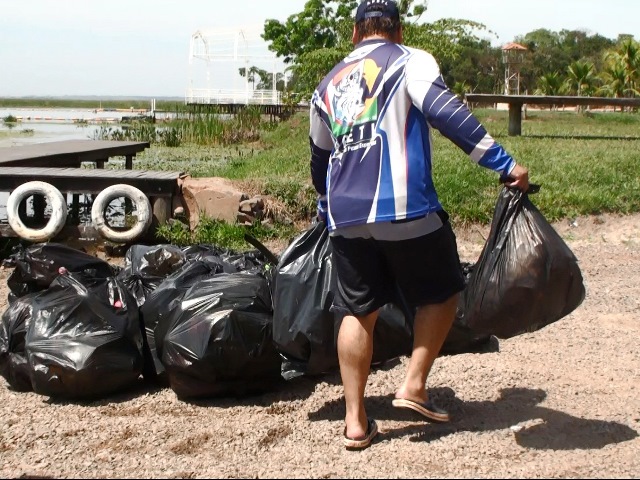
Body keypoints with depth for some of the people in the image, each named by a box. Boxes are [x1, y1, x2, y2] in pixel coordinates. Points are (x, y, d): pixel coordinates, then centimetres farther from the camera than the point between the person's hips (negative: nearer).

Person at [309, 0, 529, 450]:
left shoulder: (328, 85, 20)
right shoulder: (410, 60, 4)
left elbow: (319, 160, 30)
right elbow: (445, 110, -15)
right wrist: (504, 163, -18)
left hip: (345, 218, 5)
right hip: (404, 209, -5)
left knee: (359, 312, 13)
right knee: (441, 294, 16)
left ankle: (355, 421, 13)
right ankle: (414, 384, 9)